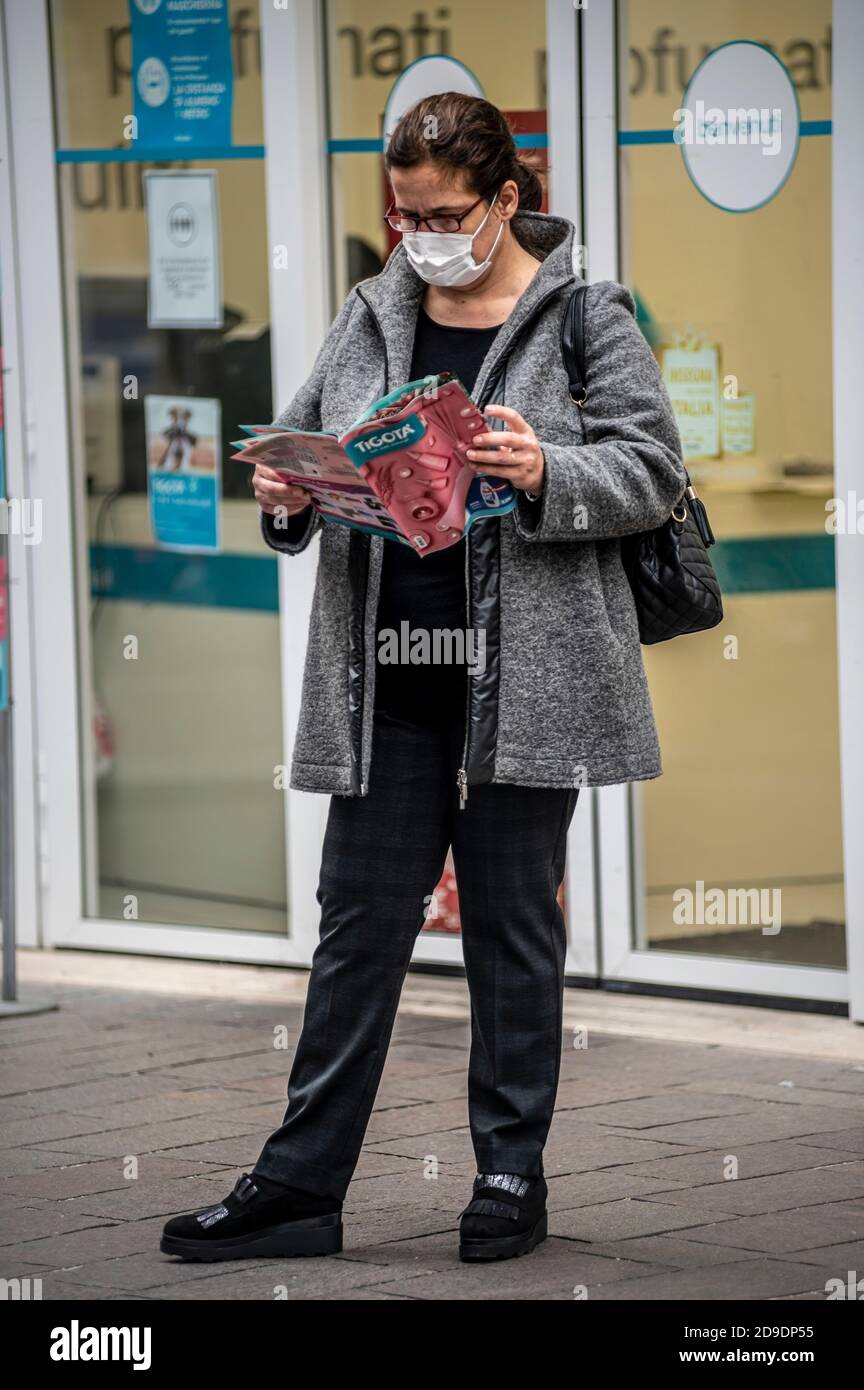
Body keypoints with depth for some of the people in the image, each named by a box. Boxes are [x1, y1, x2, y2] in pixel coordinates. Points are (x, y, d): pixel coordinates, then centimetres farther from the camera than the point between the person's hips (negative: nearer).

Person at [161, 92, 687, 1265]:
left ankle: (512, 1173, 16)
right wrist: (286, 495, -5)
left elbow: (655, 468, -5)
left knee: (514, 925, 5)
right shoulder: (371, 316, 11)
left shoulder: (584, 316, -2)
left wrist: (549, 476, -22)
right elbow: (307, 439, 18)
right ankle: (300, 1183, 9)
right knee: (361, 920, 5)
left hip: (522, 681, -4)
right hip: (386, 683, 4)